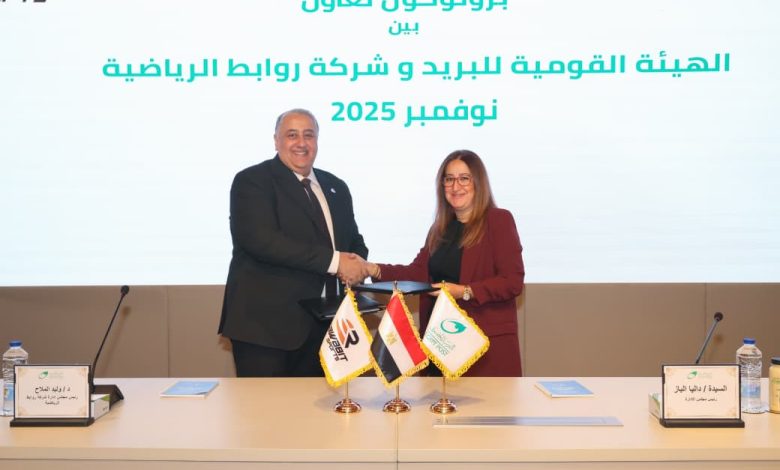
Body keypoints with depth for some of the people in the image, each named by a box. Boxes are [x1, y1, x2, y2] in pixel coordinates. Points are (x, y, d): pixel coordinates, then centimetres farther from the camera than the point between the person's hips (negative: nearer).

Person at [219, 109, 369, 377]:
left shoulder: (336, 188, 16)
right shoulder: (252, 181, -5)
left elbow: (354, 241, 22)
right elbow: (261, 239, -19)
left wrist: (355, 264, -5)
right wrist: (334, 261, -20)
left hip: (320, 326, 6)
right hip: (265, 324, -6)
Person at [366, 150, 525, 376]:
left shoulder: (499, 220, -4)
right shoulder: (440, 228, 16)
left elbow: (513, 281, -11)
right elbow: (418, 272, 12)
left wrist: (465, 292, -20)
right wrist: (375, 270, -2)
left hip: (488, 339, -6)